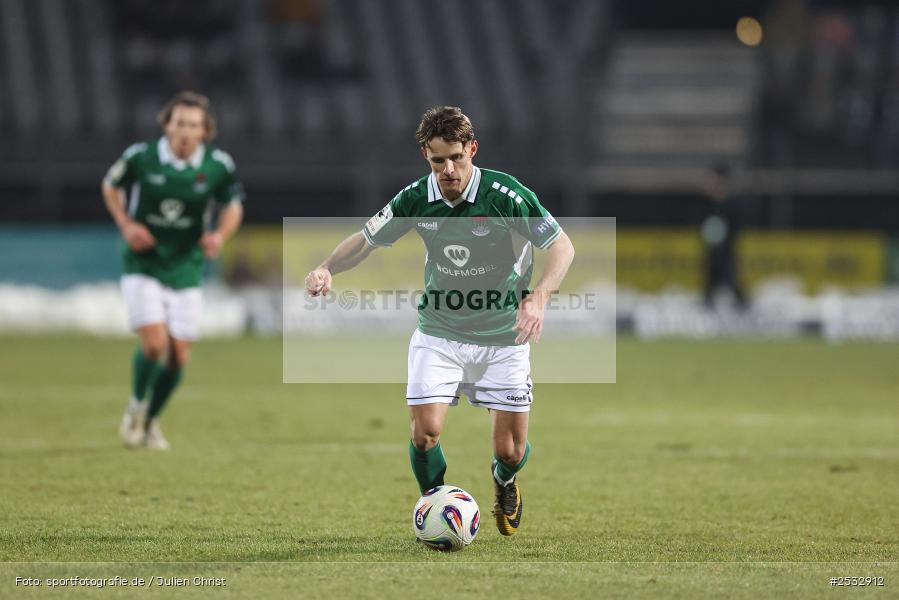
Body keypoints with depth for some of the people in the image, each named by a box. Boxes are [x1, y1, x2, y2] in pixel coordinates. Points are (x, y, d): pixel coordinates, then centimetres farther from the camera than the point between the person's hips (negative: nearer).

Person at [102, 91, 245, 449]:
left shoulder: (218, 166, -9)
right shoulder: (141, 157, -12)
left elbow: (233, 205, 7)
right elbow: (111, 186, 6)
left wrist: (220, 235, -13)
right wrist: (126, 225, -9)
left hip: (186, 269, 2)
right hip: (142, 267, -2)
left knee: (178, 357, 2)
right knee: (155, 344, -17)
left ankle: (150, 420, 28)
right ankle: (136, 406, 12)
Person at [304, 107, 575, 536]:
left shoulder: (505, 195, -19)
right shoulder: (416, 199, -8)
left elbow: (562, 246, -15)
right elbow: (365, 239, 6)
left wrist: (538, 298, -32)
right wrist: (327, 268, -14)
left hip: (502, 338, -2)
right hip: (438, 334, 2)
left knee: (511, 450, 0)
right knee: (425, 432, -14)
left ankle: (504, 481, 39)